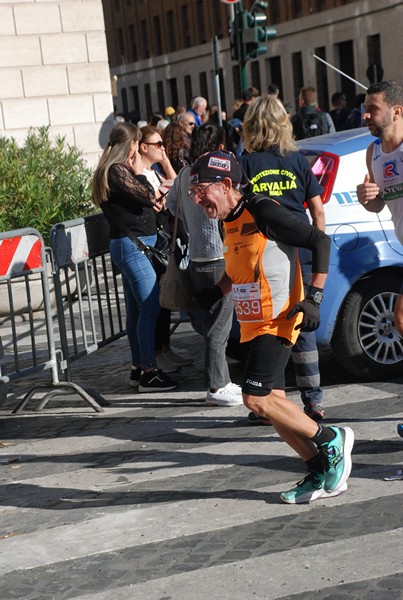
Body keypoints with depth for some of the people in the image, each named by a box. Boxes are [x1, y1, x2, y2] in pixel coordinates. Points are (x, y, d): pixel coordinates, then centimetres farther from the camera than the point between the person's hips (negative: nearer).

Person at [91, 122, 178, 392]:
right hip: (134, 245, -10)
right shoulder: (117, 171, -16)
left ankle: (139, 367, 21)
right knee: (150, 307, -10)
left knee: (136, 309, 14)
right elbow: (148, 197, -17)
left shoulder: (111, 170, 15)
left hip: (129, 245, 10)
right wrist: (139, 171, -6)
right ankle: (149, 372, -9)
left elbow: (142, 201, 18)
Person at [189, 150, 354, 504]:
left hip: (277, 321, -9)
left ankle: (331, 440, 4)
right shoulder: (229, 221, 10)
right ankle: (323, 474, 16)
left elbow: (320, 241, -15)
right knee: (270, 399, 6)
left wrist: (313, 297, -20)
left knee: (257, 399, -14)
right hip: (252, 325, 9)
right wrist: (217, 293, 15)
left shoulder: (263, 212, -16)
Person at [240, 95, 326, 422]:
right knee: (302, 325, 9)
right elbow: (318, 210, 5)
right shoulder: (297, 160, 4)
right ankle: (314, 400, 10)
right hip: (299, 254, 2)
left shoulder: (244, 165, -1)